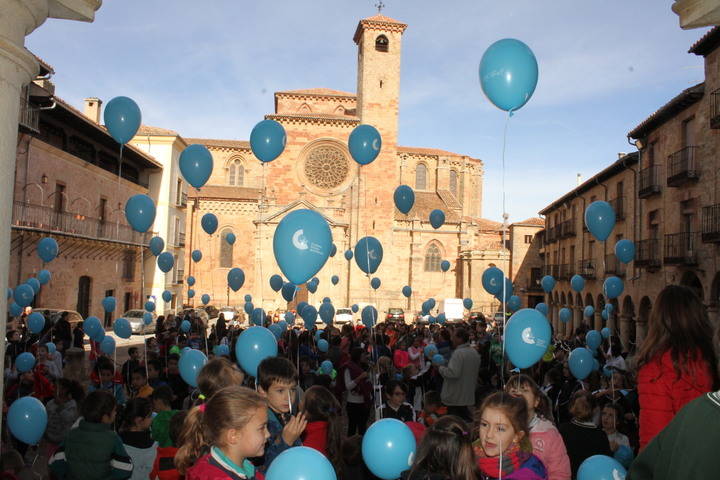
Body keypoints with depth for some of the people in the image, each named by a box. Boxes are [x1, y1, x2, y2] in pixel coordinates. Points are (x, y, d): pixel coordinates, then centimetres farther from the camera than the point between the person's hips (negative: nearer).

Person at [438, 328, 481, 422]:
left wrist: (440, 368, -15)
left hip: (455, 398, -9)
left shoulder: (458, 353, -21)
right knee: (465, 420, 17)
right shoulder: (474, 352, 8)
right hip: (469, 397, 9)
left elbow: (453, 373, -28)